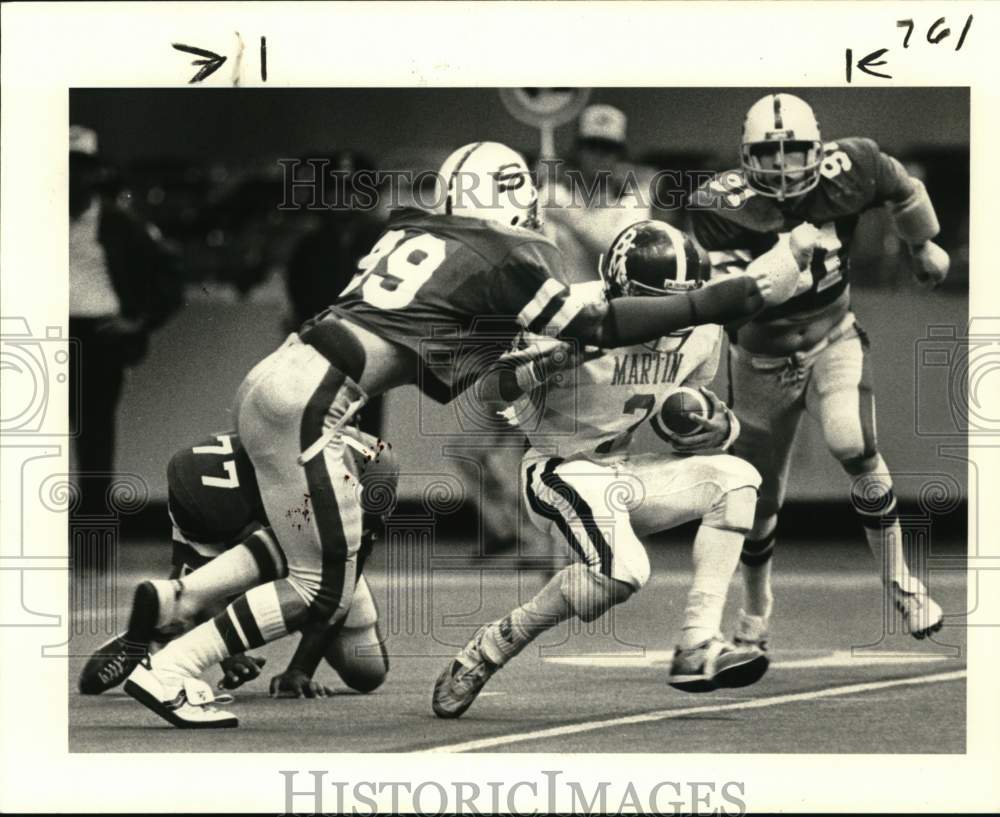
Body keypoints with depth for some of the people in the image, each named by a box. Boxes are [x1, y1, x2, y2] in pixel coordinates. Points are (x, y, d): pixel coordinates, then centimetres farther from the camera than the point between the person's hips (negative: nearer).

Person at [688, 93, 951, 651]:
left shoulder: (844, 173, -17)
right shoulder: (725, 207, -23)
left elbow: (902, 188, 5)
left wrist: (924, 246, 20)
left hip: (833, 339, 0)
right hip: (764, 361, 0)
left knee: (854, 445, -28)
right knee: (760, 498, 10)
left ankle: (901, 584, -11)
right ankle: (757, 610, 39)